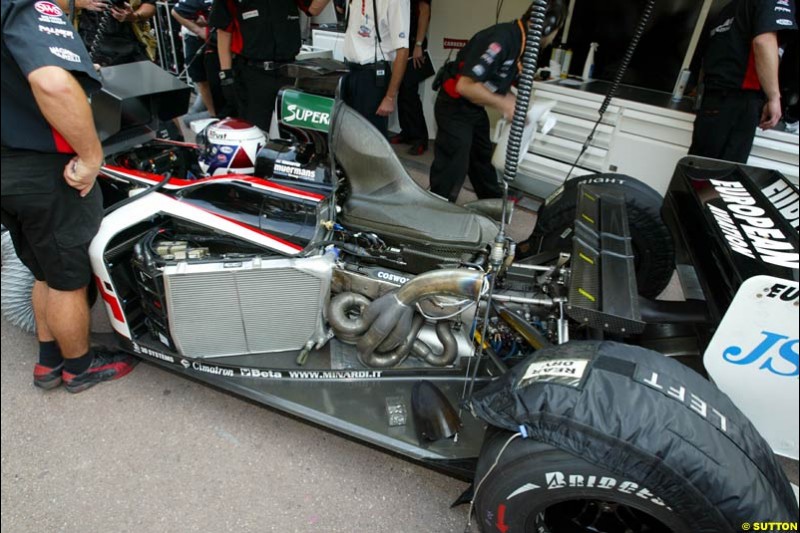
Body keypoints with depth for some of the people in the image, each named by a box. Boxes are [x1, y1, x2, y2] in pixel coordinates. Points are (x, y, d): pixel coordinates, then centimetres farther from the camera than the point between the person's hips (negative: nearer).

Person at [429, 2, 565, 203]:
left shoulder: (520, 43, 4)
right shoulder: (502, 38, -26)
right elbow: (465, 85, -30)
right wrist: (504, 105, -23)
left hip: (475, 108, 10)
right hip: (455, 107, -10)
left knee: (482, 160, 23)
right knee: (451, 173, -7)